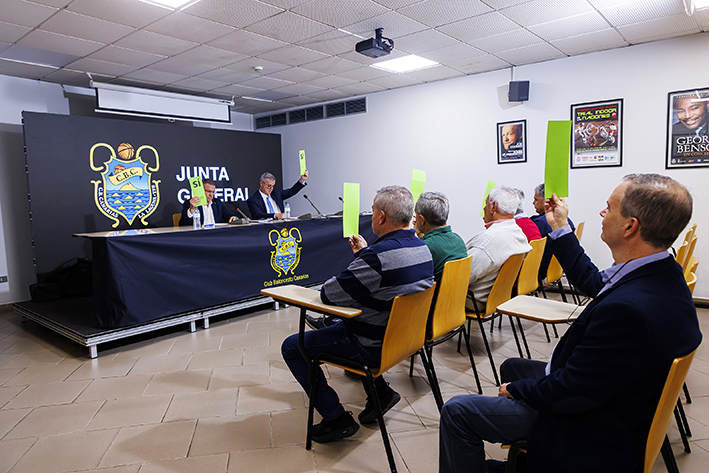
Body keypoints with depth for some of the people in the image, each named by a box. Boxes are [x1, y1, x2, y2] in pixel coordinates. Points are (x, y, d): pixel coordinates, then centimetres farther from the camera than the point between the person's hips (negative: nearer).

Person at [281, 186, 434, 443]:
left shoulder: (378, 256, -30)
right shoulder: (422, 248, -3)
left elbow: (328, 294, -22)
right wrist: (364, 254, 11)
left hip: (376, 346, -9)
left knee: (291, 347, 4)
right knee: (337, 325, 34)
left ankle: (337, 419, 7)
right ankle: (379, 390, 27)